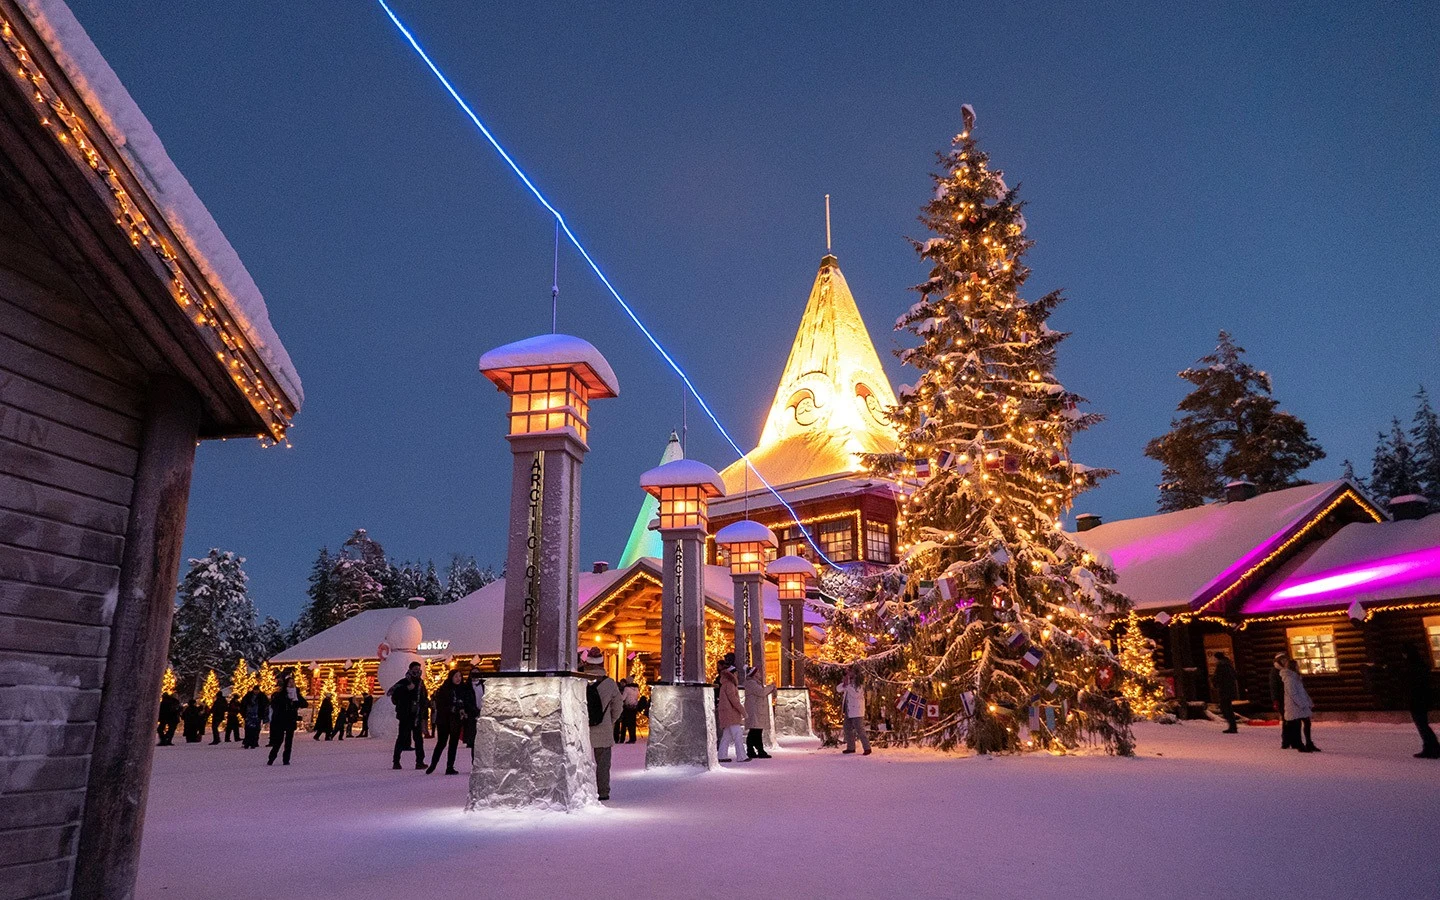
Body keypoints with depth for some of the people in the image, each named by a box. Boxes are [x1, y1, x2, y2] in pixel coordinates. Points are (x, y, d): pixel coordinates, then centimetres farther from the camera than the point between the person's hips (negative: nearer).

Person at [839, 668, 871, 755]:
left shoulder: (859, 684, -10)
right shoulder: (848, 682, 12)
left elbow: (856, 694, -22)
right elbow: (839, 688, 7)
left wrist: (848, 686, -22)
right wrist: (844, 683, -10)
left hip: (856, 710, -8)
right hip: (848, 710, 8)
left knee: (860, 729, -9)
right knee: (848, 729, 11)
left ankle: (867, 748, -4)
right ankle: (850, 747, 21)